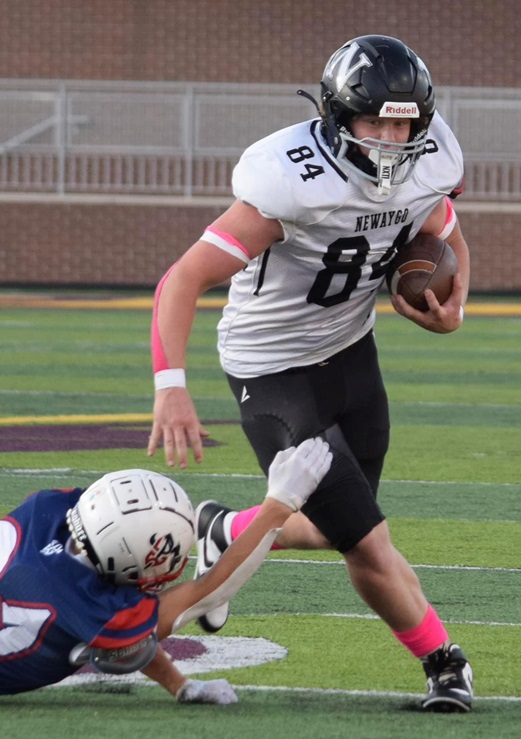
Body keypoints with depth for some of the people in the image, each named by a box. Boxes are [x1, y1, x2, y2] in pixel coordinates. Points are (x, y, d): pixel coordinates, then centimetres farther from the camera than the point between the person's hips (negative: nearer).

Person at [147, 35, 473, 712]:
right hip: (276, 371, -7)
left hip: (352, 351, 7)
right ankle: (442, 662, 15)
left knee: (335, 528, 17)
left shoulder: (426, 171, -10)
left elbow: (450, 244, 13)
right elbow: (183, 281, -30)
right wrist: (171, 388, -42)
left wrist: (452, 310, -9)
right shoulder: (294, 183, -30)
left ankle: (226, 537, 44)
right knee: (369, 546, -8)